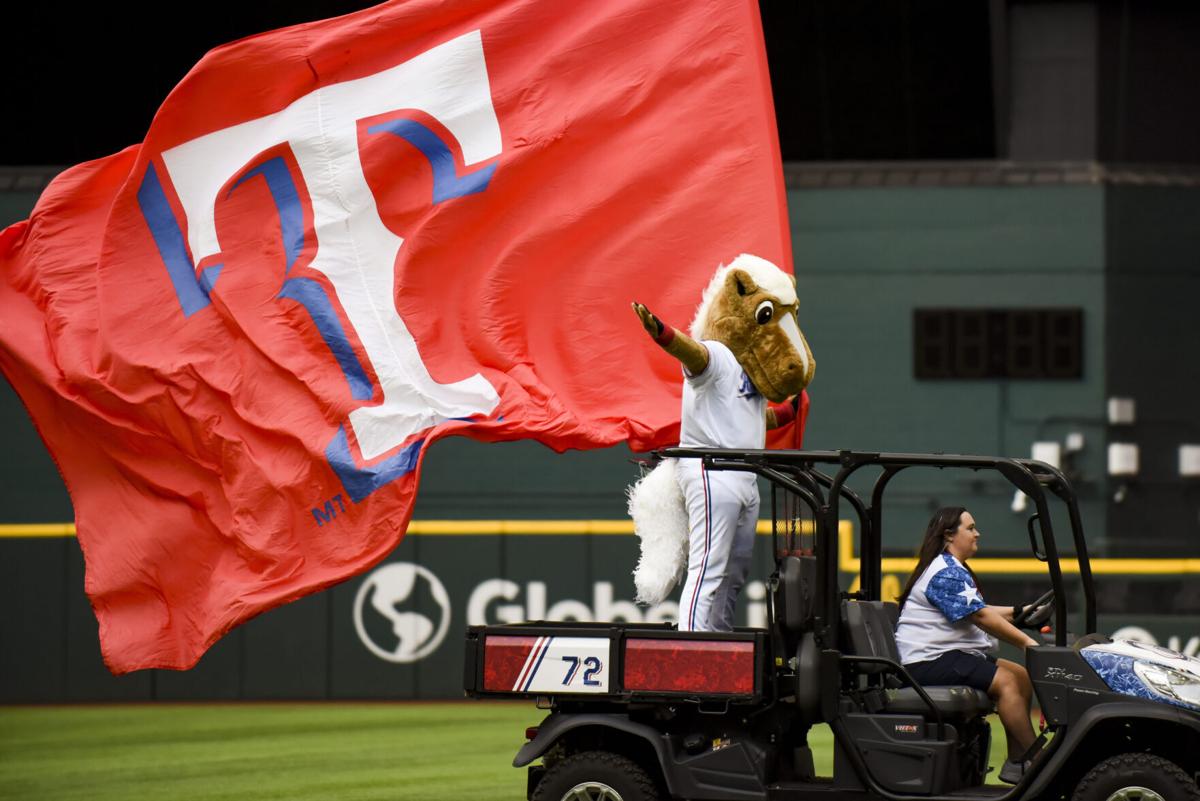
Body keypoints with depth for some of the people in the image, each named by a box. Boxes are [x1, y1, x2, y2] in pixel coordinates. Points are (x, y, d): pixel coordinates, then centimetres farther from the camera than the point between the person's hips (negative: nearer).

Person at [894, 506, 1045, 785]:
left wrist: (1018, 612, 16)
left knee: (1023, 676, 3)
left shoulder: (952, 569, 22)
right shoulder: (946, 573, -15)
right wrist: (1026, 642, -19)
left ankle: (1016, 764, -1)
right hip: (928, 661, -11)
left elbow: (977, 612, 24)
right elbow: (979, 617, -20)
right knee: (1005, 681, -23)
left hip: (951, 656, 11)